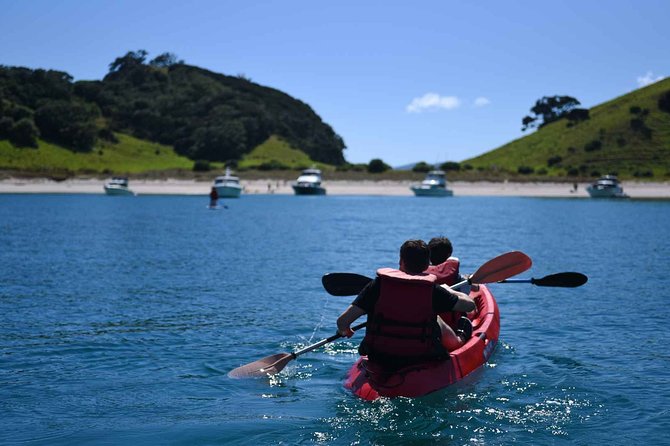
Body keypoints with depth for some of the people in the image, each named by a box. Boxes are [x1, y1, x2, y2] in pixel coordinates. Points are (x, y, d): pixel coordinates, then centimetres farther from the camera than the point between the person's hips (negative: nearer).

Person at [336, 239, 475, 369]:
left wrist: (344, 331, 11)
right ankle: (459, 341, 55)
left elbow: (343, 321, -13)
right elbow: (470, 304, 1)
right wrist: (448, 290, 20)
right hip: (421, 360, -1)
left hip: (379, 359, 1)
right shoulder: (433, 290, -11)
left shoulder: (378, 285, -10)